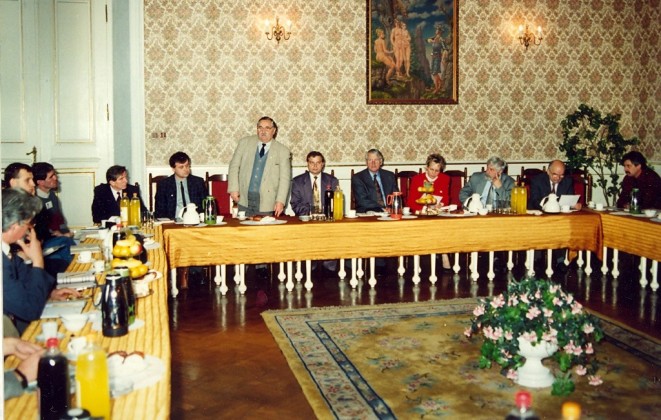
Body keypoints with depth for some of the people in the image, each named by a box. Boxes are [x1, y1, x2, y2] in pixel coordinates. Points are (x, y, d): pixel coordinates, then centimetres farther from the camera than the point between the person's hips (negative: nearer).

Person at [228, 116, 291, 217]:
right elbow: (234, 166, 6)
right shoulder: (245, 142, 5)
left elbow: (285, 178, -3)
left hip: (267, 202, -1)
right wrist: (233, 189, -3)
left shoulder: (283, 151, -1)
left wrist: (280, 201, -12)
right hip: (244, 199, 1)